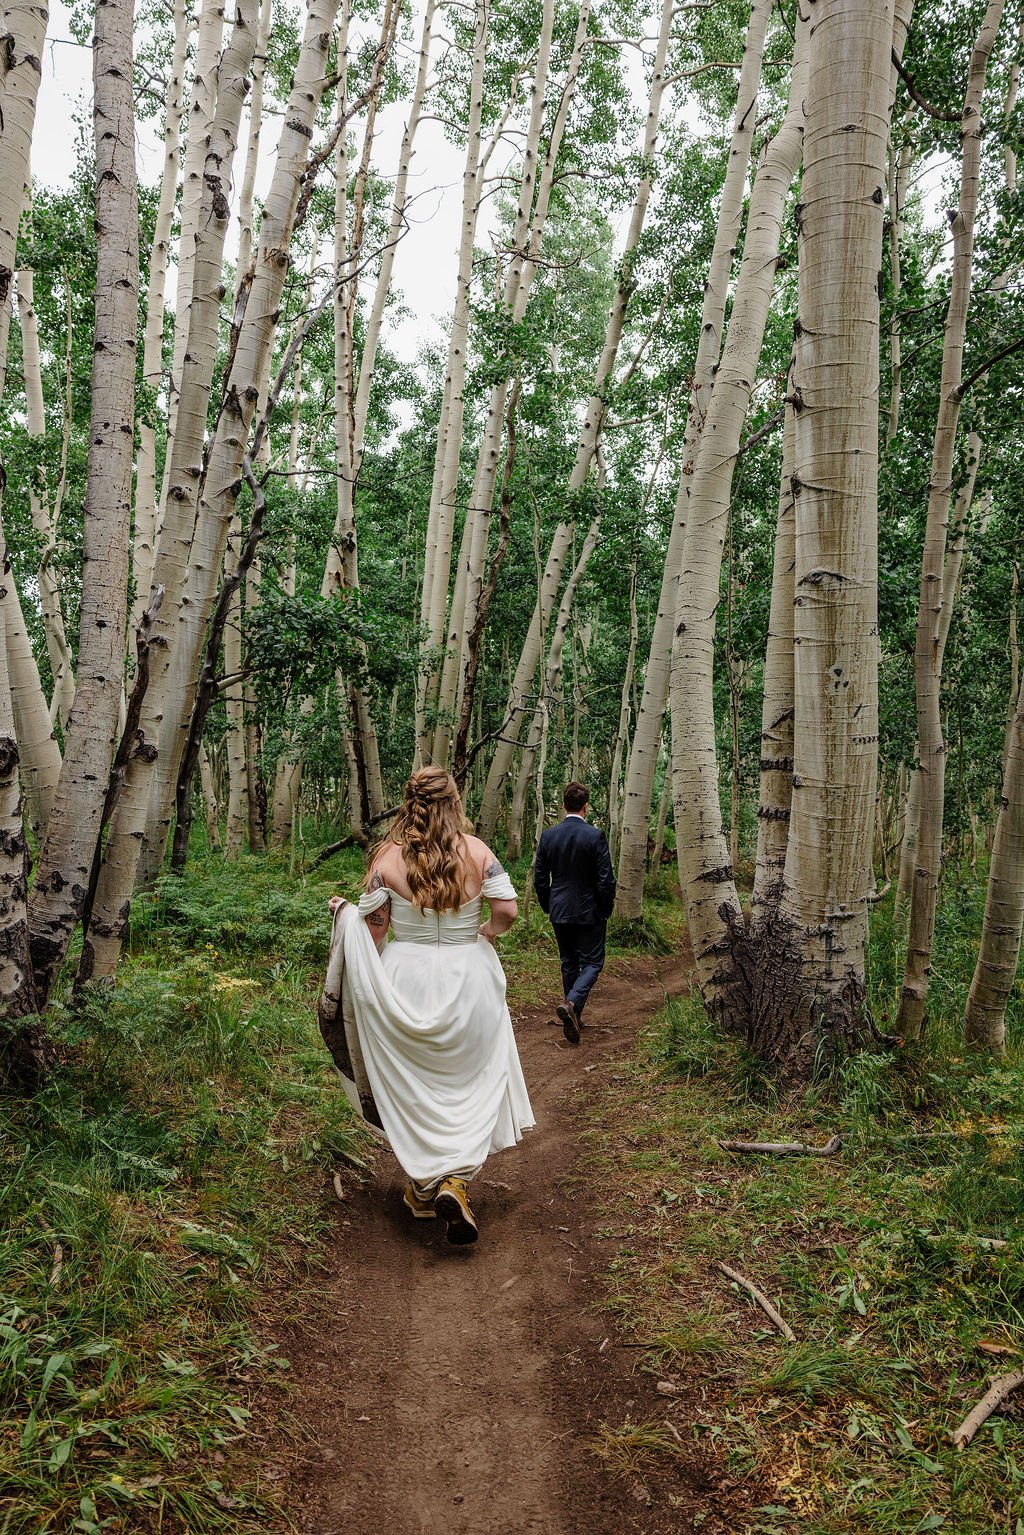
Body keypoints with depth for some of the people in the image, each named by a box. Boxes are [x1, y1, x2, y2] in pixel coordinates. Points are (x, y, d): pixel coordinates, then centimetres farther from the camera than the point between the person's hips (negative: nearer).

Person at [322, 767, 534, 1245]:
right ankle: (456, 1180, -3)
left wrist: (342, 911, 11)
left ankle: (423, 1189, 27)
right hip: (467, 980, 0)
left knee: (411, 1089, 15)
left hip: (404, 982, 0)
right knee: (471, 1085, 13)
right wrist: (480, 937, 9)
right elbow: (507, 910, -10)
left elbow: (372, 931, -7)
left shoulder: (388, 858, -8)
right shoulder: (476, 852, -6)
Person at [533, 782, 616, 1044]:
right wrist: (606, 910, 1)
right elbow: (605, 880, -14)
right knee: (592, 962, 5)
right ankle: (571, 1003, -19)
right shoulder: (595, 836, -14)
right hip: (589, 912, -4)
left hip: (559, 912, 4)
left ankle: (574, 1016, 22)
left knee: (569, 963, 17)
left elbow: (540, 879, 2)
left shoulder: (548, 835, -3)